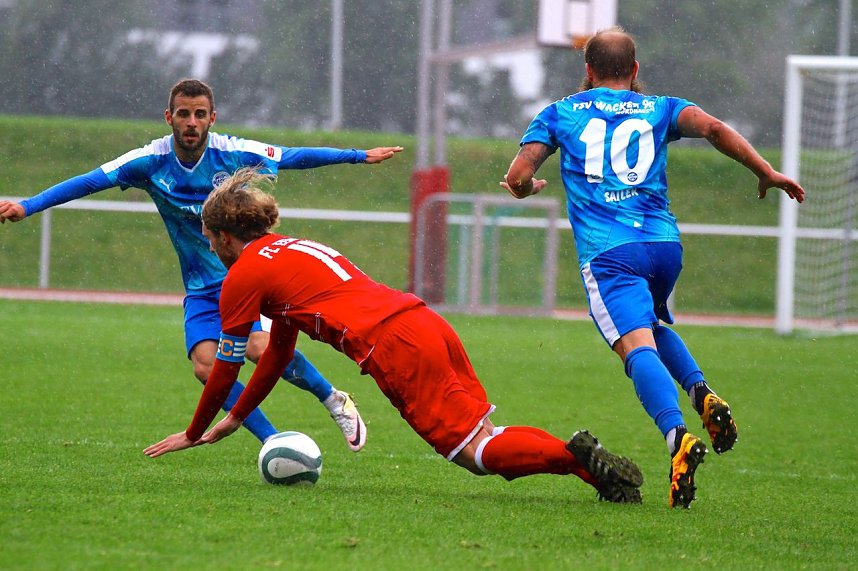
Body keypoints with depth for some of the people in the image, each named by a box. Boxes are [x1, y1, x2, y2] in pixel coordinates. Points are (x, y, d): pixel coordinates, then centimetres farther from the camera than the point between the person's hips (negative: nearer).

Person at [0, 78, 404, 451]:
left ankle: (335, 402, -2)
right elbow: (90, 182, -8)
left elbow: (295, 157, -1)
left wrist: (359, 156, 2)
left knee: (259, 347, -27)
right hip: (201, 289, 3)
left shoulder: (234, 153, -12)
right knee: (205, 366, -20)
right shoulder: (150, 162, -8)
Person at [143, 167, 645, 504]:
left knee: (478, 451, -8)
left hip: (393, 347, -8)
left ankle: (576, 456, -27)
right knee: (483, 441, 7)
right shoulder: (287, 251, 32)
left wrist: (195, 434, 28)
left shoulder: (244, 274, 6)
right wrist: (235, 419, 46)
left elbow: (226, 368, 14)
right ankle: (594, 465, -11)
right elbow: (279, 351, 40)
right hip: (427, 323, 8)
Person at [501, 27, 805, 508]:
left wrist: (528, 187, 32)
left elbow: (518, 179, 8)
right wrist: (767, 173, 0)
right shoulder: (660, 109, 19)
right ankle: (702, 393, 4)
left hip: (607, 251, -3)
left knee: (638, 346, -19)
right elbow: (713, 128, -1)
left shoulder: (560, 114, 17)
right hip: (665, 243, 3)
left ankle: (678, 436, -45)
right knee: (655, 326, 31)